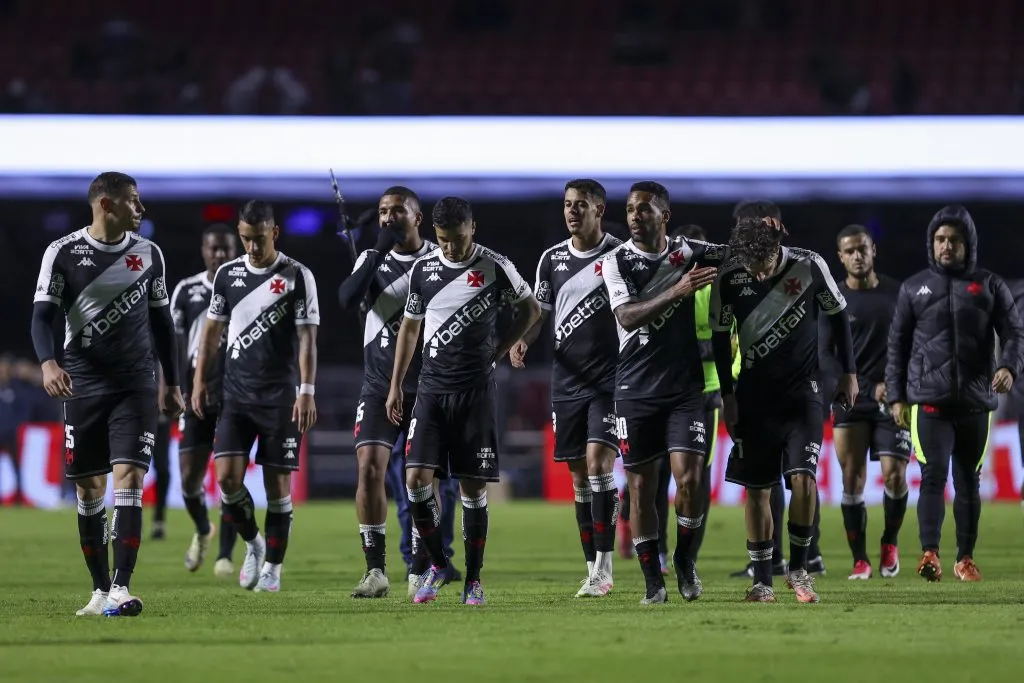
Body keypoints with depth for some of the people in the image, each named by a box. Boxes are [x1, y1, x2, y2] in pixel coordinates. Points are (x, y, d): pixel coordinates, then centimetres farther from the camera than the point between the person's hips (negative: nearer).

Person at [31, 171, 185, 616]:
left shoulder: (148, 254, 6)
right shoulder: (63, 253, -3)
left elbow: (161, 320, 15)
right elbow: (43, 314, -7)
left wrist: (172, 384, 15)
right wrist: (48, 363, -25)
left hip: (135, 386, 1)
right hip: (83, 384, -1)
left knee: (128, 477, -13)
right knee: (88, 488, 4)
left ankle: (121, 588, -17)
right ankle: (100, 589, 16)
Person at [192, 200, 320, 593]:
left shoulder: (297, 276, -4)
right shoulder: (228, 274, 7)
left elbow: (307, 338, -6)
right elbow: (213, 330, 15)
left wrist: (307, 392, -13)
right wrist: (199, 380, 10)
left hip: (280, 397, -3)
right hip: (236, 394, 3)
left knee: (277, 482, -1)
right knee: (227, 476, -8)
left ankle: (273, 567, 10)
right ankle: (253, 544, 16)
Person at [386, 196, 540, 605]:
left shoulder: (495, 267, -4)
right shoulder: (423, 269, 4)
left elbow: (531, 311, 10)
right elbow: (410, 327, 14)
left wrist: (497, 353, 3)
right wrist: (396, 386, 12)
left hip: (476, 391, -2)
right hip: (431, 388, 2)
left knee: (473, 487, -1)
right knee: (416, 479, -10)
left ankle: (473, 579, 8)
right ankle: (437, 564, 9)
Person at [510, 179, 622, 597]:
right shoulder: (552, 259, 9)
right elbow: (539, 311, 14)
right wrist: (522, 340, -4)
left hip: (611, 379, -4)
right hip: (567, 381, 4)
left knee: (598, 460, -17)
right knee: (579, 474, 5)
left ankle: (604, 567, -12)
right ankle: (593, 571, 11)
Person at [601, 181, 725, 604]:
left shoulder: (687, 252, 4)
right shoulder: (617, 262, -2)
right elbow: (627, 317, -16)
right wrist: (677, 291, -28)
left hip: (685, 387, 1)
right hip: (636, 390, -1)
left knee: (688, 478, -11)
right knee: (641, 486, 1)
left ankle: (685, 559, 13)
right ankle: (653, 581, 10)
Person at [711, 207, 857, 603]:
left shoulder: (809, 267, -12)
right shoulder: (729, 280, -9)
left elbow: (838, 316, 3)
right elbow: (720, 338, 4)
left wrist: (848, 374, 5)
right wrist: (728, 396, 2)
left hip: (801, 391, -1)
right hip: (754, 393, 1)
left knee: (803, 479, -14)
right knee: (756, 488, 1)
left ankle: (799, 568, 3)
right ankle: (762, 581, 8)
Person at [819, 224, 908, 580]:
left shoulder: (898, 293, 4)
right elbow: (826, 357, -2)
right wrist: (870, 389, -12)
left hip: (892, 400, 0)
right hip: (851, 401, 0)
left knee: (894, 474, -9)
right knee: (852, 478, -4)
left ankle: (890, 544, 15)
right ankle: (860, 560, 3)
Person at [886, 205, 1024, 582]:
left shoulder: (989, 286, 7)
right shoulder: (914, 288, 9)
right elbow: (897, 344, 12)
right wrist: (896, 396, 6)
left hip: (975, 402, 1)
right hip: (929, 400, -1)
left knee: (969, 481, 7)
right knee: (934, 474, -15)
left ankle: (966, 558, 14)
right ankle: (929, 553, -23)